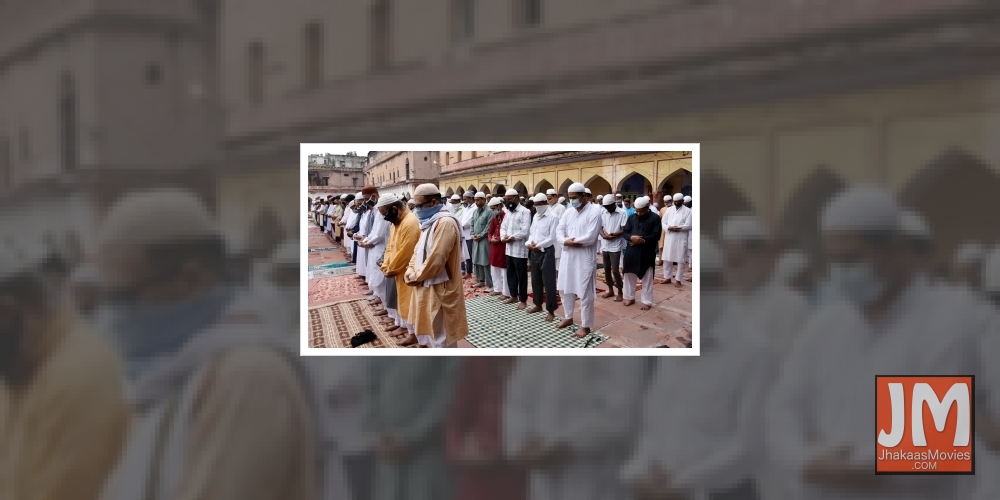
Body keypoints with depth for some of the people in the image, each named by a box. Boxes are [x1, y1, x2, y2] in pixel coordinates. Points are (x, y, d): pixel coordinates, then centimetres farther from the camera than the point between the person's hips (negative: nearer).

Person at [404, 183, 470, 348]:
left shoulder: (445, 222, -20)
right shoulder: (429, 222, 13)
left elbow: (436, 258, -25)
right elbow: (418, 250, 17)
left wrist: (416, 276, -13)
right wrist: (410, 270, -1)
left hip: (439, 290, -10)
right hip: (426, 288, 10)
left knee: (441, 337, -2)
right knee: (426, 331, 18)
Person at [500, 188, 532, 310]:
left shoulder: (525, 212, -11)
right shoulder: (508, 212, 15)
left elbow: (525, 231, -19)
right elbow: (503, 227, 13)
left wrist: (512, 238, -16)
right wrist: (503, 237, -7)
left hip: (520, 249, -8)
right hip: (509, 248, 8)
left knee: (521, 275, -1)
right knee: (510, 273, 15)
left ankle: (523, 300, 7)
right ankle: (514, 296, 28)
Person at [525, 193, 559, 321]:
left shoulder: (552, 217, -10)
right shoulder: (535, 216, 13)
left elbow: (552, 238, -15)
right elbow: (532, 233, 15)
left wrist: (538, 245, -15)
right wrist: (529, 243, -5)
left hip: (546, 252, -8)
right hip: (534, 252, 8)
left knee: (548, 282, -4)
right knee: (536, 280, 15)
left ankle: (551, 310, 1)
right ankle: (538, 305, 29)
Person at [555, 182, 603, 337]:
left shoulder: (594, 212, -12)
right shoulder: (569, 211, 9)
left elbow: (590, 238, -20)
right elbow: (559, 230, 4)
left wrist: (571, 241, -11)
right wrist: (566, 241, -17)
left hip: (584, 259, -7)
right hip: (567, 256, 7)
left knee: (584, 293, 0)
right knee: (565, 288, 17)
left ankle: (585, 326, 9)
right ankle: (568, 317, 35)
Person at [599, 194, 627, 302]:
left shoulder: (622, 213, -9)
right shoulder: (603, 213, 5)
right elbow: (600, 228, 6)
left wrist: (613, 235, -21)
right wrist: (604, 235, -14)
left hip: (615, 246, -5)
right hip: (605, 246, 5)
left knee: (615, 270, -5)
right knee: (607, 269, 12)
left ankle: (620, 292, 9)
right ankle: (610, 290, 26)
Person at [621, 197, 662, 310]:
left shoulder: (655, 218, -5)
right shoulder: (632, 218, 8)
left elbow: (656, 236, -12)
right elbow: (624, 233, 5)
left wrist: (641, 240, -19)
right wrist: (632, 237, -17)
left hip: (647, 254, -4)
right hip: (632, 252, 4)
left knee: (647, 279, 3)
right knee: (629, 275, 12)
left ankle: (647, 302, 12)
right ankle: (630, 297, 27)